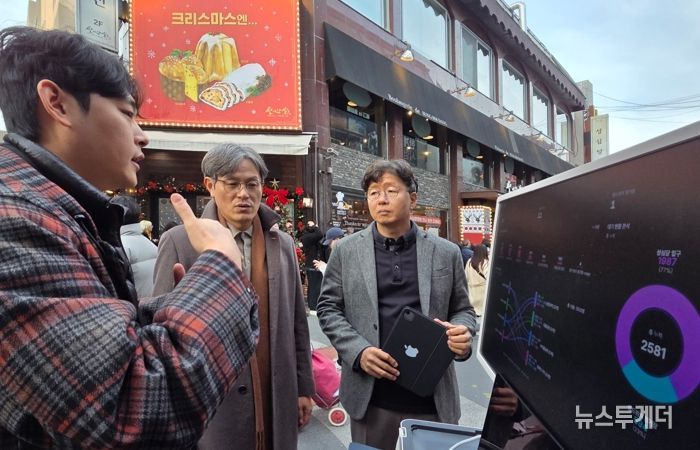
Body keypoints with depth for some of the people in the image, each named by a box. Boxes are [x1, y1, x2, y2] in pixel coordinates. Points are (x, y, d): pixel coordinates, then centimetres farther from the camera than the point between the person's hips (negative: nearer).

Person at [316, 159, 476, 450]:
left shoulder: (446, 253, 2)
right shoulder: (346, 250, 0)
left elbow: (462, 310, 9)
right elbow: (328, 308, 2)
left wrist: (462, 333, -13)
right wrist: (358, 351, -12)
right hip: (371, 396, 0)